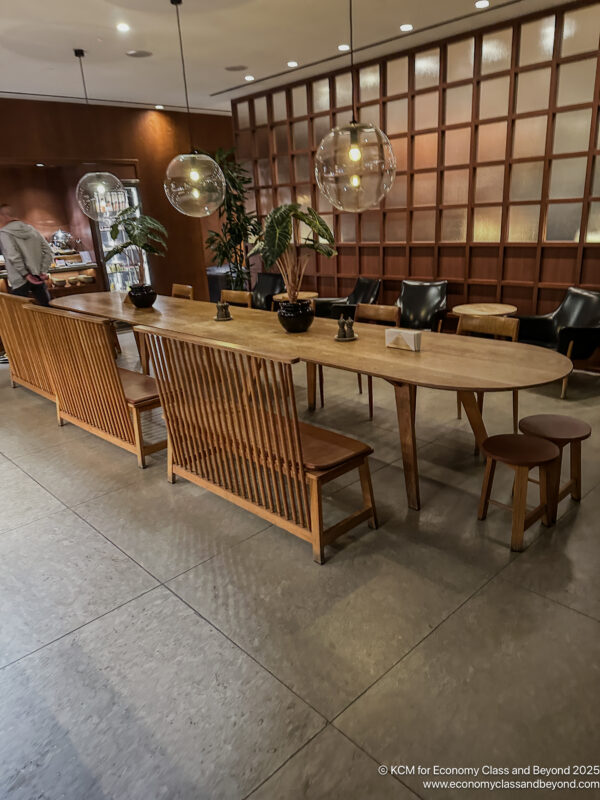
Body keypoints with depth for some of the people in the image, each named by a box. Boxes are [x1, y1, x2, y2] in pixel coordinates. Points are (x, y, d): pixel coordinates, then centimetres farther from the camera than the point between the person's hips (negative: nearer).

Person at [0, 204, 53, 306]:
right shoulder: (31, 229, 8)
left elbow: (14, 257, -23)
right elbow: (49, 252, 5)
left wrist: (26, 274, -15)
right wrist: (42, 271, 3)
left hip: (20, 281, -5)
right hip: (37, 278, 5)